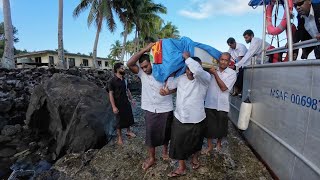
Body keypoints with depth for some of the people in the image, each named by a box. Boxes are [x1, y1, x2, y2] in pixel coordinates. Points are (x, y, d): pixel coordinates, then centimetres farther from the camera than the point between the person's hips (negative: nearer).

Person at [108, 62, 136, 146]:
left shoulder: (124, 79, 4)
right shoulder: (112, 81, -15)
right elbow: (111, 94, -16)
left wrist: (131, 99, 12)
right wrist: (113, 107, -20)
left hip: (126, 102, 6)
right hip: (118, 104, -6)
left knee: (129, 117, 18)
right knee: (119, 120, 6)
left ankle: (128, 131, 40)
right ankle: (119, 137, 24)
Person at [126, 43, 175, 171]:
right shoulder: (142, 73, -3)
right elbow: (129, 64, -18)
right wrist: (145, 49, -21)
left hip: (166, 109, -1)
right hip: (150, 110, 2)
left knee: (165, 133, 16)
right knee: (150, 134, 8)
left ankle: (165, 150, 43)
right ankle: (151, 158, 28)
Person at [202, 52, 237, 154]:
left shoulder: (232, 73, -3)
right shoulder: (212, 70, 3)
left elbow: (224, 88, -13)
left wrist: (215, 74, -15)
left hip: (222, 105, -1)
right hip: (210, 104, 1)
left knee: (221, 127, 14)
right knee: (209, 126, 7)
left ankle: (219, 142, 42)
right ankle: (210, 146, 26)